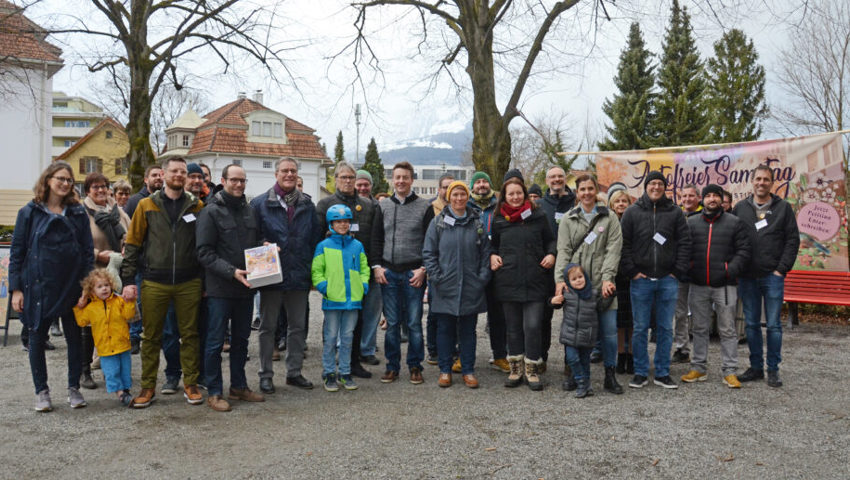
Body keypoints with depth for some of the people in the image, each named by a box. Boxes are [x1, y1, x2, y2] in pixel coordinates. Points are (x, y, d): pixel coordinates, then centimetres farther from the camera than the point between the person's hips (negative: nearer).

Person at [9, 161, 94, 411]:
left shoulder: (78, 213, 4)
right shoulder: (30, 212, 0)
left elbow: (88, 252, 3)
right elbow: (16, 252, 0)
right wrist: (16, 289, -5)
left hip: (72, 287, 1)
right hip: (38, 287, -1)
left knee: (75, 338, 7)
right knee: (37, 339, 7)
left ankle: (74, 388, 21)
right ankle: (41, 391, 22)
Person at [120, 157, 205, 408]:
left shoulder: (197, 206, 5)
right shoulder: (147, 205, 4)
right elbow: (132, 244, 3)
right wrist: (128, 280, -3)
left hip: (189, 283, 1)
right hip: (154, 283, 0)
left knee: (190, 335, 7)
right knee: (151, 337, 8)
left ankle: (190, 383, 19)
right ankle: (148, 386, 20)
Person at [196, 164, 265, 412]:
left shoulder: (249, 211, 12)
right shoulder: (211, 212, -7)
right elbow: (204, 253, -13)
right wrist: (231, 272, -22)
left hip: (245, 288, 6)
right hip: (220, 288, -6)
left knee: (241, 340, 15)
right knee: (215, 342, 2)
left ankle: (239, 386, 28)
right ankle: (214, 392, 13)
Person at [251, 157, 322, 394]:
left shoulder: (307, 205, 8)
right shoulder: (260, 203, -2)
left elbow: (315, 239, 9)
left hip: (299, 276, 3)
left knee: (298, 326, 12)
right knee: (268, 327, 7)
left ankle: (294, 371, 24)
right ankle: (265, 374, 18)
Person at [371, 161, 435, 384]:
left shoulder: (424, 207, 2)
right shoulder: (383, 206, 10)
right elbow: (376, 238, 11)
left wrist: (423, 269, -7)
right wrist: (377, 266, 1)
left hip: (414, 273, -2)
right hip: (388, 273, 2)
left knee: (414, 322, 2)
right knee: (392, 322, 6)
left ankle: (415, 366, 14)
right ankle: (392, 366, 16)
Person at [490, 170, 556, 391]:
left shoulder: (538, 216, 5)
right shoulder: (499, 220, 8)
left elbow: (550, 240, 15)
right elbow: (493, 244, 21)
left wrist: (551, 255, -4)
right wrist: (492, 256, 1)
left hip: (534, 281, -2)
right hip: (508, 280, 2)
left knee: (533, 326, -5)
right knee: (513, 327, 9)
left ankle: (532, 371, 8)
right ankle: (515, 369, 20)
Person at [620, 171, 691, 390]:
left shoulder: (675, 213, 6)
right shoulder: (632, 213, 3)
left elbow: (684, 242, 5)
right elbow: (623, 244, 2)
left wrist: (678, 271, -2)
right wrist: (632, 271, -6)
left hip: (668, 280, 1)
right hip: (641, 280, -1)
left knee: (665, 328, 7)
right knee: (640, 328, 3)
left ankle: (662, 373, 16)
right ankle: (640, 373, 13)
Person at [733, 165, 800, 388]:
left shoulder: (783, 208, 4)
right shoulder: (740, 208, 9)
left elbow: (793, 240, 2)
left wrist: (782, 269, -7)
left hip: (773, 277, -2)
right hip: (747, 277, 2)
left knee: (774, 325, 1)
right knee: (751, 324, 8)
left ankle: (773, 369, 11)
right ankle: (756, 367, 17)